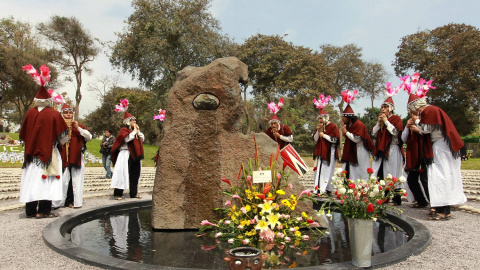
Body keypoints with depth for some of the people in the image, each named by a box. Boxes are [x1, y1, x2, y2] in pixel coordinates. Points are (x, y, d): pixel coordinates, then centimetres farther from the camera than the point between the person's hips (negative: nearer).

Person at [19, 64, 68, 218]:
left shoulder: (30, 113, 1)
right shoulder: (54, 114, -8)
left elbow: (23, 134, 9)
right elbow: (62, 137, -4)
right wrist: (55, 142, 17)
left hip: (32, 153, 4)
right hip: (48, 153, -4)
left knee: (32, 179, 8)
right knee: (46, 180, -1)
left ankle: (30, 210, 13)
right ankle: (44, 210, -2)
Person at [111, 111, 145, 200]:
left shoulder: (136, 130, 19)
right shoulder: (124, 130, -4)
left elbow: (142, 138, 16)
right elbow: (127, 138, -21)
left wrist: (138, 131, 6)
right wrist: (134, 131, -9)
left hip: (135, 156, 8)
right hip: (126, 155, -8)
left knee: (135, 175, 9)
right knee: (123, 174, -7)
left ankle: (134, 193, 16)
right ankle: (117, 194, -1)